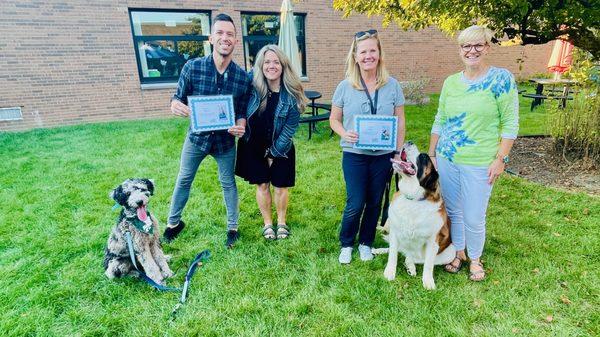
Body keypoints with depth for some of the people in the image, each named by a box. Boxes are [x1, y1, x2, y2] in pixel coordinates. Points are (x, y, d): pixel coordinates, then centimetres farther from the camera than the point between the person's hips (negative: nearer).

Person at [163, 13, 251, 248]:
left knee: (228, 183, 13)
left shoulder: (243, 76, -10)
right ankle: (173, 223, 38)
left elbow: (243, 111, -1)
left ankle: (233, 228, 32)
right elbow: (178, 98, -4)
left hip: (226, 140, 0)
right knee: (183, 180, 15)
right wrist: (175, 105, -28)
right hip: (197, 136, 1)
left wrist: (241, 125, -23)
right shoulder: (192, 67, -13)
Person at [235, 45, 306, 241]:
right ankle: (267, 223, 31)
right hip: (254, 146, 1)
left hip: (281, 148, -1)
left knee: (281, 186, 9)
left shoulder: (291, 94, -16)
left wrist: (274, 153, -8)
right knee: (262, 185, 12)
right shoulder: (252, 83, -13)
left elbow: (290, 127, -11)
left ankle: (281, 222, 33)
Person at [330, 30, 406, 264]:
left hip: (383, 155, 2)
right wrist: (345, 134, -18)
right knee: (356, 204, -2)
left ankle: (366, 243, 34)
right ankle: (346, 244, 24)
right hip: (354, 154, -1)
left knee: (375, 202, 12)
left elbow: (400, 121, 5)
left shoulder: (392, 85, 0)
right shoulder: (345, 86, -2)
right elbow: (334, 119, 3)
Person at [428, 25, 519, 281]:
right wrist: (431, 154, 10)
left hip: (479, 163, -4)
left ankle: (475, 259, 29)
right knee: (453, 211, 15)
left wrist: (500, 158, -11)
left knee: (474, 218, 3)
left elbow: (510, 123, -6)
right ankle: (457, 252, 37)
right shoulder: (450, 82, 8)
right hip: (446, 159, 4)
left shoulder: (501, 78, -5)